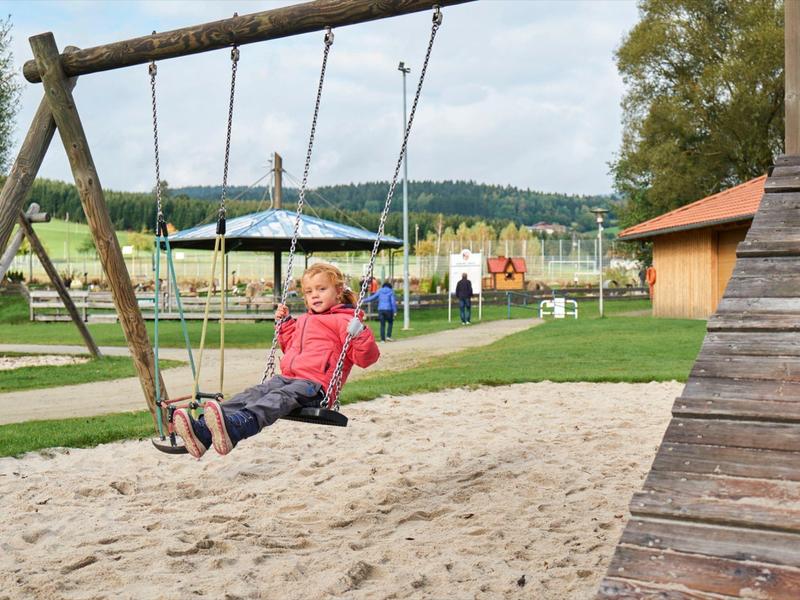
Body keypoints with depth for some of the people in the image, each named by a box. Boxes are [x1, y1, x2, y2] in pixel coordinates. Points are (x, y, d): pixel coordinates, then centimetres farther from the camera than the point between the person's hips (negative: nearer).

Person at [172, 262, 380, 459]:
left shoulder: (343, 322, 2)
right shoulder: (304, 320, 28)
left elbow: (366, 358, -6)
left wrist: (360, 335, -24)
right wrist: (285, 323, 34)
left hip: (314, 385, -8)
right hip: (287, 378, 8)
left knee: (278, 398, -36)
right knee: (251, 394, -17)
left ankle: (234, 428, -65)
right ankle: (203, 430, -38)